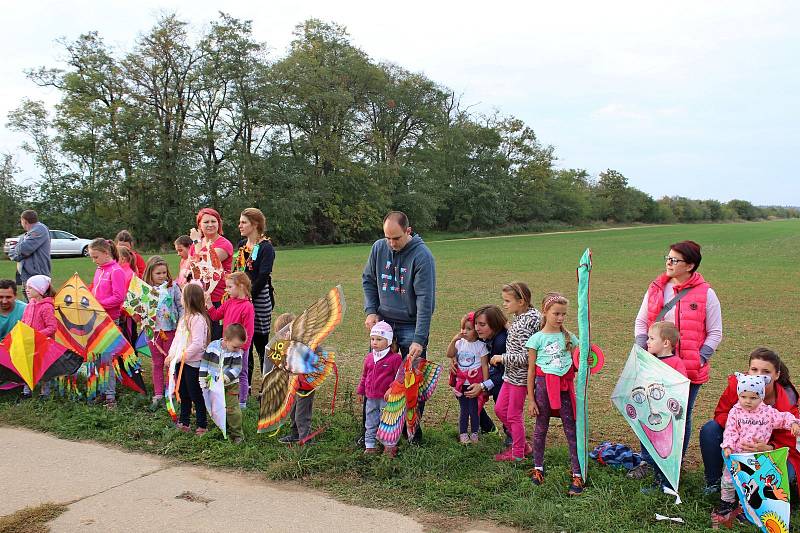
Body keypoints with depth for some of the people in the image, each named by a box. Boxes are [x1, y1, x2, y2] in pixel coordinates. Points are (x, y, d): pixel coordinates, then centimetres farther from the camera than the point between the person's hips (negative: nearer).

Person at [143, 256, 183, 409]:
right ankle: (158, 394, 19)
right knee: (157, 363, 11)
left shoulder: (172, 286, -4)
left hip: (170, 329, -2)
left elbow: (181, 306, -1)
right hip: (153, 330, 2)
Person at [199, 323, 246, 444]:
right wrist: (203, 380, -4)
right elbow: (204, 362, -3)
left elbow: (236, 369, -16)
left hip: (230, 386, -2)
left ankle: (237, 434, 8)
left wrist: (225, 378, -30)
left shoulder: (237, 353, -13)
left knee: (232, 409, -4)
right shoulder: (213, 346, -11)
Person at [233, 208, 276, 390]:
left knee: (261, 342, -2)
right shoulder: (241, 245, 13)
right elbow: (236, 271, 17)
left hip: (259, 299, -7)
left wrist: (249, 297, -18)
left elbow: (263, 277, -17)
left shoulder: (266, 247, -10)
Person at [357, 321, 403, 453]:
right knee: (370, 424, 13)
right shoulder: (369, 358, 8)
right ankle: (370, 445, 23)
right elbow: (364, 375, 18)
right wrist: (360, 391, 19)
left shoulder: (395, 358, -11)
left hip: (386, 398, -6)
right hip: (371, 398, 6)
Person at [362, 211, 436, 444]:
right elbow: (368, 280, 12)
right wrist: (370, 311, -1)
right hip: (382, 322, 4)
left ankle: (414, 428, 22)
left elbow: (426, 300, -21)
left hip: (411, 326, -4)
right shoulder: (379, 248, -2)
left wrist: (419, 339, -25)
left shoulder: (422, 256, -17)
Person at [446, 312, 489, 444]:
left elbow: (484, 366, -8)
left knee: (474, 409, 5)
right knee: (463, 409, 12)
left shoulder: (481, 345, -8)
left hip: (474, 384, -3)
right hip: (461, 383, 4)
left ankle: (474, 433, 20)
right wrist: (454, 340, -14)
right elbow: (450, 354, -6)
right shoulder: (460, 343, 5)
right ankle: (463, 433, 21)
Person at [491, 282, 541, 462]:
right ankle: (521, 444, 29)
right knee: (500, 409, 16)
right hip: (511, 374, 10)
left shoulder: (524, 325, -23)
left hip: (520, 377, -10)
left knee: (514, 414, 4)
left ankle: (518, 453, 20)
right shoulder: (520, 317, 5)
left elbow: (526, 356, -25)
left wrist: (502, 358, -18)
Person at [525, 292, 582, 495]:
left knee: (571, 429, 1)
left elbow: (575, 363, 15)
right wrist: (531, 399, -2)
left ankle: (577, 474, 7)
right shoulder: (537, 338, -3)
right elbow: (531, 370, -1)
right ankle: (538, 468, 28)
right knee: (541, 428, 11)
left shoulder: (568, 337, 5)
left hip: (565, 385, 2)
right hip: (544, 385, -2)